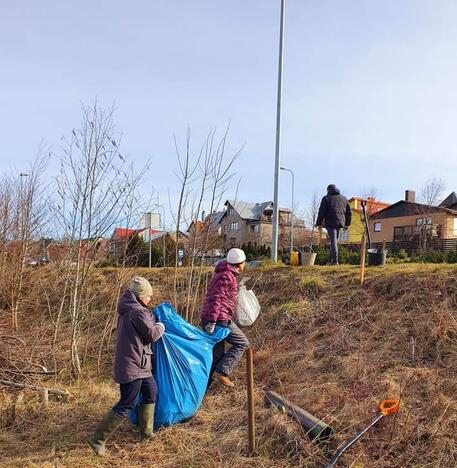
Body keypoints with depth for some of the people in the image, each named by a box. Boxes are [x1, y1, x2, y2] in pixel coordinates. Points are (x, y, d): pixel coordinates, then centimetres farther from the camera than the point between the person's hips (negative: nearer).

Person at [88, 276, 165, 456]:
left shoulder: (127, 309, 10)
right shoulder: (138, 312, -19)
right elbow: (152, 334, -13)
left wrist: (152, 322, 12)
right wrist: (160, 326, 6)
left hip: (137, 363, 10)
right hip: (132, 365, -10)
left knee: (151, 391, 22)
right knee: (126, 405, -3)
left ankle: (146, 431, 30)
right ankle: (98, 439, 2)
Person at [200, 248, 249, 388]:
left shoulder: (225, 274, 19)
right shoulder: (227, 276, -12)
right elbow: (216, 298, -21)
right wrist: (212, 322, -25)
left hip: (211, 319, 10)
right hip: (220, 319, -10)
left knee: (217, 353, 13)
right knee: (241, 343, 2)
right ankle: (222, 371, -5)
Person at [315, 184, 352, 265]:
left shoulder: (326, 198, 2)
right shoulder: (344, 199, 17)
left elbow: (321, 212, -3)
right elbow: (349, 212, 17)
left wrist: (319, 223, 3)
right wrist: (347, 224, 22)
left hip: (330, 223, -4)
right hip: (340, 222, 4)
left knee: (333, 241, -7)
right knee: (335, 241, 15)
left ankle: (335, 261, -13)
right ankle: (332, 259, 15)